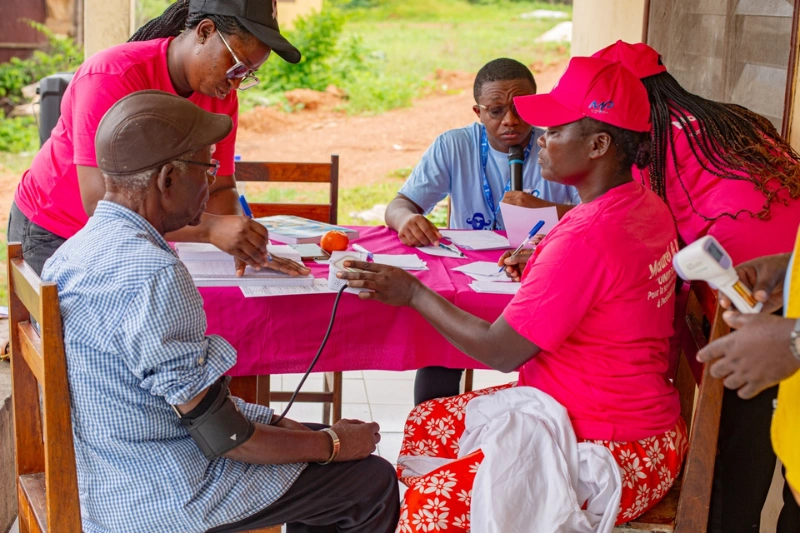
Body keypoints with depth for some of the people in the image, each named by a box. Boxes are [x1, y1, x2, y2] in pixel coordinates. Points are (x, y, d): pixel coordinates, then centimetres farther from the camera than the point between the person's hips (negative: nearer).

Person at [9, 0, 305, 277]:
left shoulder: (222, 97, -8)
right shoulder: (111, 78, -27)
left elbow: (218, 189, -5)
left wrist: (244, 245, -26)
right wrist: (210, 228, -42)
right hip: (53, 236, -5)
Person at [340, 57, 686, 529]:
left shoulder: (586, 238, -27)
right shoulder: (647, 206, 2)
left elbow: (500, 351, -21)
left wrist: (412, 293, -10)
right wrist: (542, 259, 7)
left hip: (616, 455, -10)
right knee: (427, 424, 13)